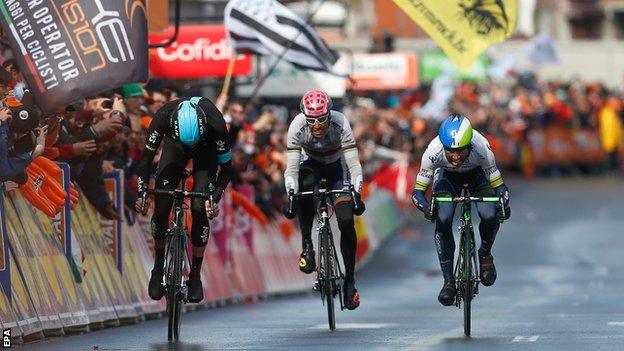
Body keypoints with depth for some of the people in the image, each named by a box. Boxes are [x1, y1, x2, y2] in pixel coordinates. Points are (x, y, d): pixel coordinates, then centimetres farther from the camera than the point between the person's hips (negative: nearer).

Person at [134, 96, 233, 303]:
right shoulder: (163, 117, -37)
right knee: (161, 206, -13)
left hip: (206, 149, -1)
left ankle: (195, 275, -5)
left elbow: (226, 167, -25)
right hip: (175, 146, 1)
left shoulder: (215, 123, -39)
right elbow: (146, 157, -24)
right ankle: (158, 268, 7)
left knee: (200, 208, -17)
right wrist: (142, 192, -34)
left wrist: (215, 198, -37)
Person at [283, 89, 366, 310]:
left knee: (346, 222, -16)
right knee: (304, 186, -37)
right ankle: (306, 245, -22)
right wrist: (291, 196, -44)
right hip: (311, 165, 0)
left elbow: (354, 164, -31)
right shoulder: (297, 126, -30)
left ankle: (350, 280, -1)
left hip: (337, 167, 0)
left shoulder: (340, 124, -32)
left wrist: (356, 193, -44)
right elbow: (292, 168, -30)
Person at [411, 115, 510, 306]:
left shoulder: (482, 150, -39)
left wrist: (504, 203, -51)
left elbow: (498, 184, -30)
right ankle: (448, 282, -10)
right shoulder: (433, 152, -37)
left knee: (489, 215, -27)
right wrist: (425, 207, -50)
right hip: (447, 176, 1)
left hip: (476, 174, -1)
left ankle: (485, 255, 6)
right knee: (443, 220, -23)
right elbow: (417, 191, -29)